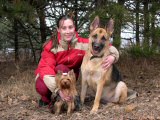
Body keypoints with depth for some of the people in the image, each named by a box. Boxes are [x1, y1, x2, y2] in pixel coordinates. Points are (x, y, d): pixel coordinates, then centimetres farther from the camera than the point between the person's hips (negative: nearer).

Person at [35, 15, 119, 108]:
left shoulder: (82, 44, -18)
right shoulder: (51, 46, -24)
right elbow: (46, 68, -34)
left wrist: (112, 56, -40)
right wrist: (58, 88, -51)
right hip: (49, 76, -1)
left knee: (61, 68, -31)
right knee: (42, 87, -35)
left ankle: (63, 100, -10)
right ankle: (46, 99, 0)